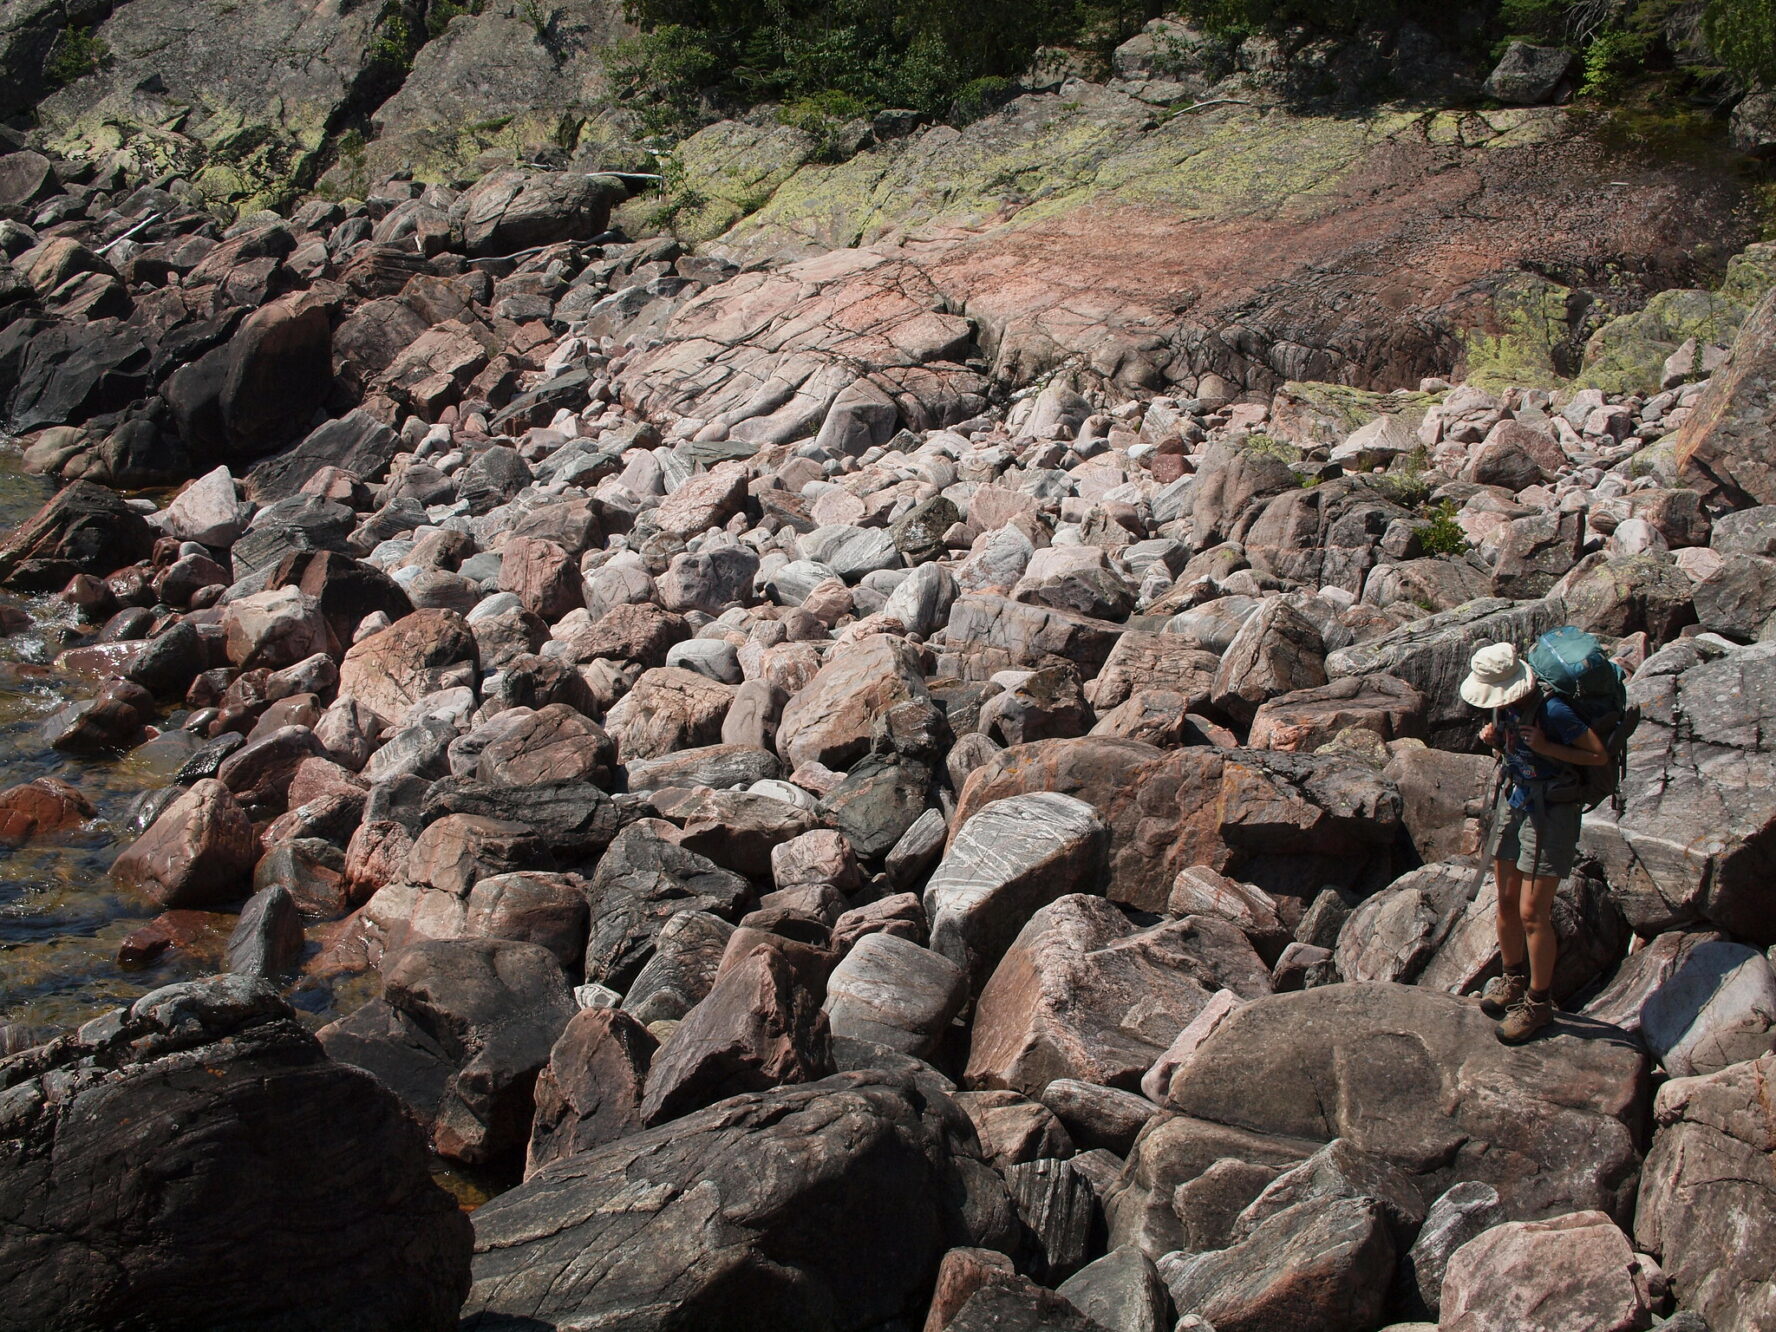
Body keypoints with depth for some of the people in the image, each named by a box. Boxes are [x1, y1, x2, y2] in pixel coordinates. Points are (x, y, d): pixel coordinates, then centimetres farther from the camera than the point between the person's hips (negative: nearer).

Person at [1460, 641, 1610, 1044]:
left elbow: (1599, 755, -17)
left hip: (1550, 809, -8)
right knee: (1506, 902, 15)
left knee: (1532, 913, -5)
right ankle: (1513, 981, 33)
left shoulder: (1552, 710, -24)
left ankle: (1538, 1003, 9)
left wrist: (1547, 748, -26)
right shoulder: (1504, 706, -1)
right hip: (1513, 798, 8)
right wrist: (1493, 738, -5)